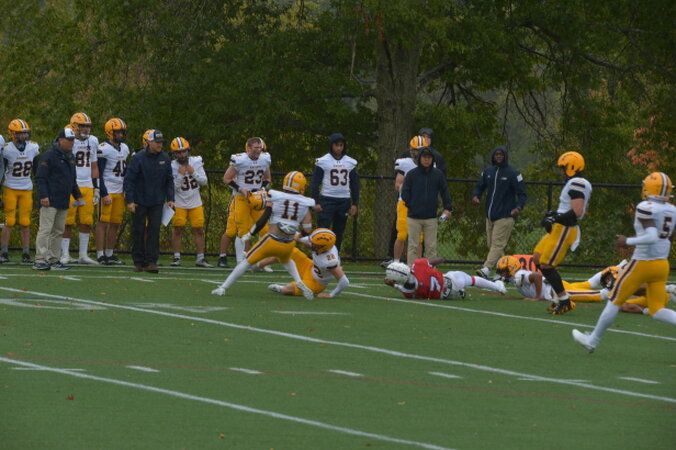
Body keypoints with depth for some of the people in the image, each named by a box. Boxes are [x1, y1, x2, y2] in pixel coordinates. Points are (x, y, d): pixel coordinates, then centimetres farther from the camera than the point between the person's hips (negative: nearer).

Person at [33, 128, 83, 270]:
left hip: (63, 202, 9)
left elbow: (72, 180, 29)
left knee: (58, 231, 10)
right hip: (50, 201, -9)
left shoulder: (70, 157, 18)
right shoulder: (49, 155, -10)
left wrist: (77, 196, 24)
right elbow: (40, 177, -13)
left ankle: (54, 260, 15)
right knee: (45, 229, -11)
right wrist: (43, 196, -20)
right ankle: (40, 260, -13)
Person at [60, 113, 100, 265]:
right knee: (68, 222, -3)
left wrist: (96, 188, 15)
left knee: (87, 222, 4)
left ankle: (83, 255, 11)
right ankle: (65, 254, 3)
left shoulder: (92, 141, 12)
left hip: (87, 186, 5)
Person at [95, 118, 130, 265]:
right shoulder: (103, 149, -11)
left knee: (115, 224, 8)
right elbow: (99, 174, -13)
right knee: (103, 223, -5)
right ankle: (100, 255, -3)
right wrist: (104, 194, -17)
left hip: (119, 192, 7)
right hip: (107, 191, -7)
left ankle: (109, 254, 15)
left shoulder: (124, 148, 14)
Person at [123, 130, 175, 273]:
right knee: (138, 232, 3)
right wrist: (130, 201, -11)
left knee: (154, 231, -4)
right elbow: (129, 179, -7)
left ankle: (151, 262, -3)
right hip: (140, 201, -3)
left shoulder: (165, 159, 4)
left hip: (157, 202, 3)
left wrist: (170, 198, 5)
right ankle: (138, 262, 11)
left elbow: (169, 180, 13)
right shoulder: (138, 158, -8)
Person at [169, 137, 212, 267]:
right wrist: (180, 175, -26)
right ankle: (176, 257, 8)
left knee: (199, 230, 4)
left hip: (195, 202, 3)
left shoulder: (196, 162, -3)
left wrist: (193, 172, -17)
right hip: (179, 203, -3)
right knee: (178, 229, -1)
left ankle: (200, 258, 10)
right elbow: (173, 187, -16)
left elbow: (204, 181, -4)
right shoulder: (172, 167, -13)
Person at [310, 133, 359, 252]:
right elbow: (315, 183, -1)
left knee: (339, 232, 7)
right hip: (327, 200, -4)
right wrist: (316, 202, -8)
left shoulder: (350, 163, 8)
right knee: (323, 229, -11)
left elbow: (354, 184, 13)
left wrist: (355, 204, 8)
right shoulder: (323, 162, -2)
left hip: (344, 201, 4)